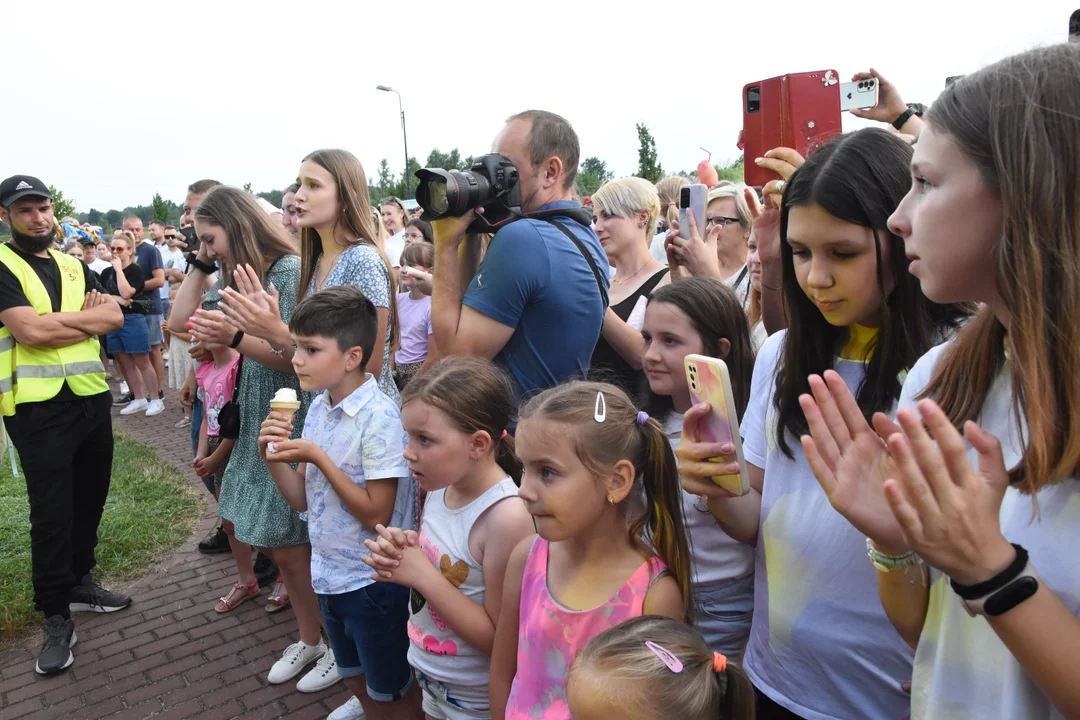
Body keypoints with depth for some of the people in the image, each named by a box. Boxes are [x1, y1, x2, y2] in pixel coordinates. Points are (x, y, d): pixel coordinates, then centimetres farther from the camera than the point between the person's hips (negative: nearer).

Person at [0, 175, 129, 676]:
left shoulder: (74, 266, 12)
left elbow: (114, 317, -1)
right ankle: (55, 616, 14)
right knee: (51, 512, 0)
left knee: (90, 499, 15)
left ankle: (79, 581, 34)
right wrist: (83, 317, -7)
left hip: (91, 397, 6)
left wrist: (56, 322, -12)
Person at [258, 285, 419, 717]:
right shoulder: (317, 409, -1)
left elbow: (377, 514, -23)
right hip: (330, 576, 7)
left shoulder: (379, 418, -24)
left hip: (373, 582, -7)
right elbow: (303, 501, 4)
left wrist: (318, 457, -25)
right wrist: (274, 458, -13)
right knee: (357, 682, 25)